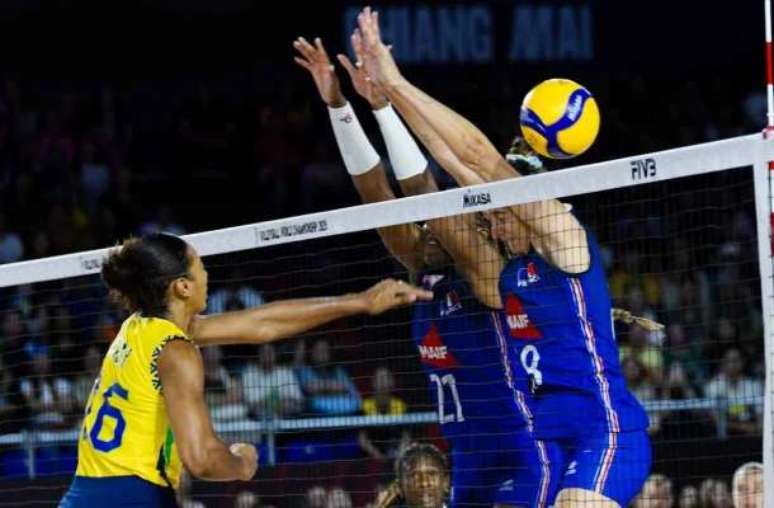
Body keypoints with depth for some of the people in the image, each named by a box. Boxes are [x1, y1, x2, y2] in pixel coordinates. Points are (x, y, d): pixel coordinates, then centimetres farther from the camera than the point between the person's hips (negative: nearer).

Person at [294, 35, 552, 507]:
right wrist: (337, 104, -6)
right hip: (468, 463, 8)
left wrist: (383, 103, -28)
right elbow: (374, 190, 1)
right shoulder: (426, 273, 7)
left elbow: (422, 189, -23)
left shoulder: (484, 269, -11)